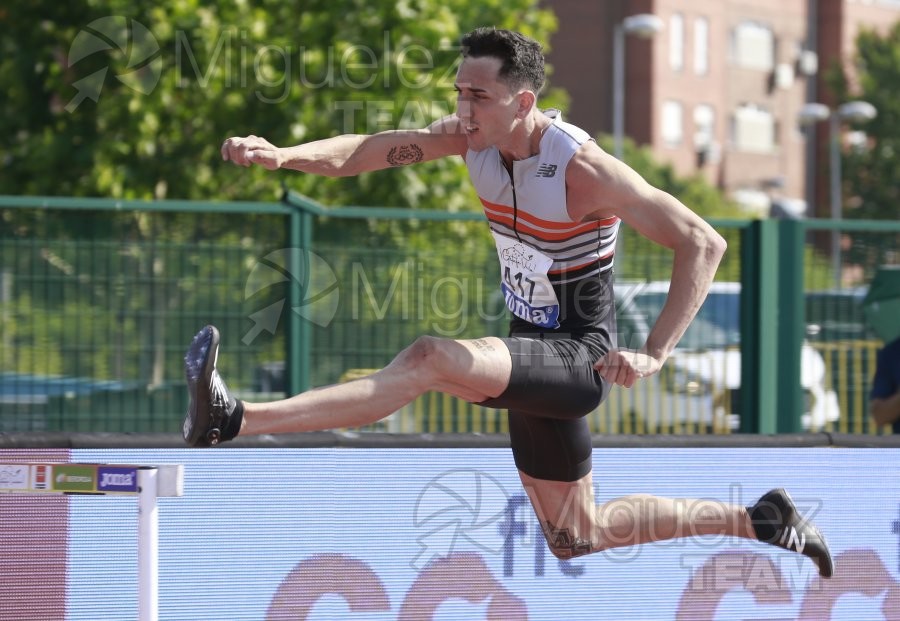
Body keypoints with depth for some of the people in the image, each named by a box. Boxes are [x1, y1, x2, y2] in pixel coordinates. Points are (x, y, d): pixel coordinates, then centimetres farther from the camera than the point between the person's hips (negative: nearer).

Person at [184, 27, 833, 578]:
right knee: (576, 540, 19)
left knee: (431, 358, -32)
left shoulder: (583, 169, -22)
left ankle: (235, 420, -38)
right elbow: (370, 150, -13)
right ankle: (756, 521, 33)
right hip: (534, 353, 9)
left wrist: (653, 354, -27)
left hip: (578, 358, -9)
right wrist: (283, 155, -32)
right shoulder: (473, 137, -3)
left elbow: (703, 244, -22)